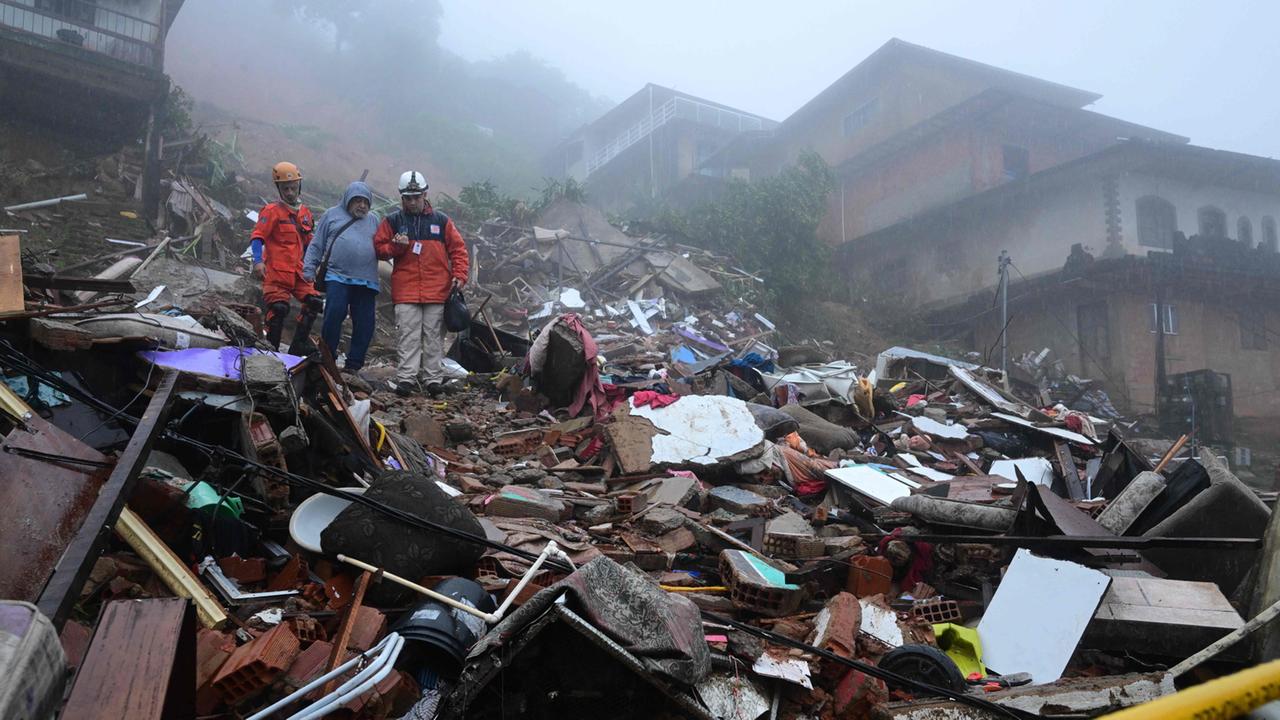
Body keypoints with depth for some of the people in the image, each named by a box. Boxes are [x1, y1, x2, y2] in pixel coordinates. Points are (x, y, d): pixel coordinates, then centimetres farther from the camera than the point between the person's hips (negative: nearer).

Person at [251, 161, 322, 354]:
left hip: (298, 272, 6)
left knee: (314, 302, -1)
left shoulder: (305, 213, 15)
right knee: (279, 309, -13)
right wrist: (258, 261, -26)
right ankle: (270, 350, -1)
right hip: (276, 272, -6)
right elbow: (258, 236, -12)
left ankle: (299, 346, 9)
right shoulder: (272, 211, -4)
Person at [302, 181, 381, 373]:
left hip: (366, 282, 3)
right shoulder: (332, 215, 13)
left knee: (365, 323, -1)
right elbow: (316, 245, 13)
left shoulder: (373, 220, 20)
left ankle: (353, 364, 10)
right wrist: (309, 268, 3)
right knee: (334, 315, -15)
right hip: (337, 277, -3)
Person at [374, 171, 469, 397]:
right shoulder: (392, 221, 9)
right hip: (405, 291, -1)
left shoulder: (441, 220, 10)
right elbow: (379, 248, 9)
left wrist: (459, 275, -1)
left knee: (434, 336, 4)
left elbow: (458, 248, 10)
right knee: (407, 336, -5)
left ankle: (433, 378, 9)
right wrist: (395, 246, -11)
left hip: (437, 291, 1)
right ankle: (405, 378, -3)